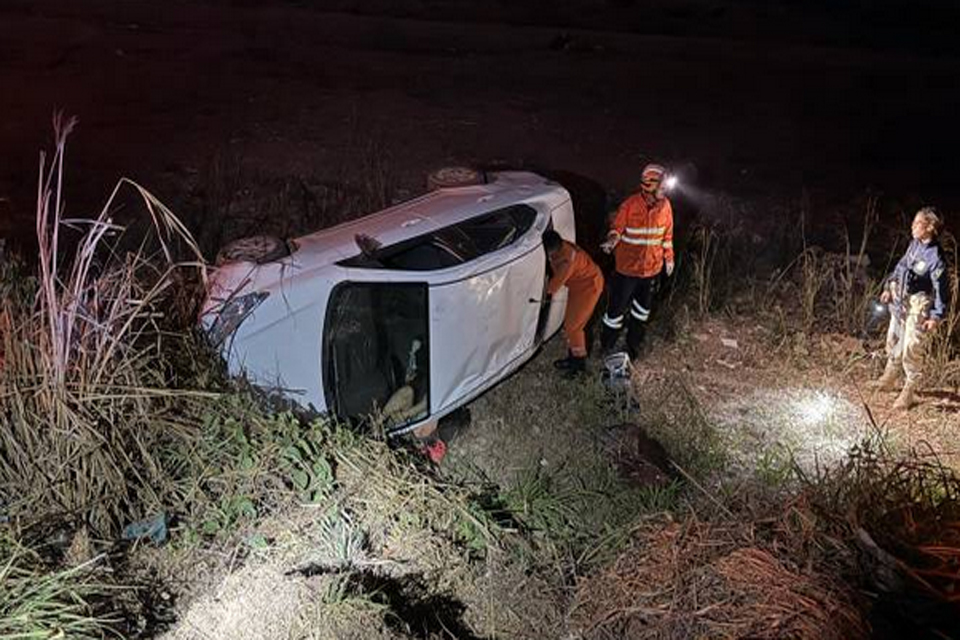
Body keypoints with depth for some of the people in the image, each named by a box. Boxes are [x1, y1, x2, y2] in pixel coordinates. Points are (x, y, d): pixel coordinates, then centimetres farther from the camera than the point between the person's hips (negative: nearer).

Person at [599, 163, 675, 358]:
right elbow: (617, 227, -10)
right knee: (617, 307, 3)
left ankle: (633, 344, 40)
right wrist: (612, 240, -32)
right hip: (628, 268, -5)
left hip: (652, 268, 5)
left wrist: (668, 257, 15)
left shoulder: (665, 206, -5)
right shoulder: (630, 205, -19)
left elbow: (667, 234, 8)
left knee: (643, 307, 20)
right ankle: (606, 346, 24)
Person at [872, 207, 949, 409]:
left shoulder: (935, 257, -22)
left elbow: (940, 288, -19)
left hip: (918, 306, -8)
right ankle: (889, 380, 42)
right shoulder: (915, 244, 0)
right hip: (900, 300, 8)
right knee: (893, 341, 21)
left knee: (911, 350, -3)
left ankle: (909, 393, 12)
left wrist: (937, 316, -20)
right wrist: (889, 287, 13)